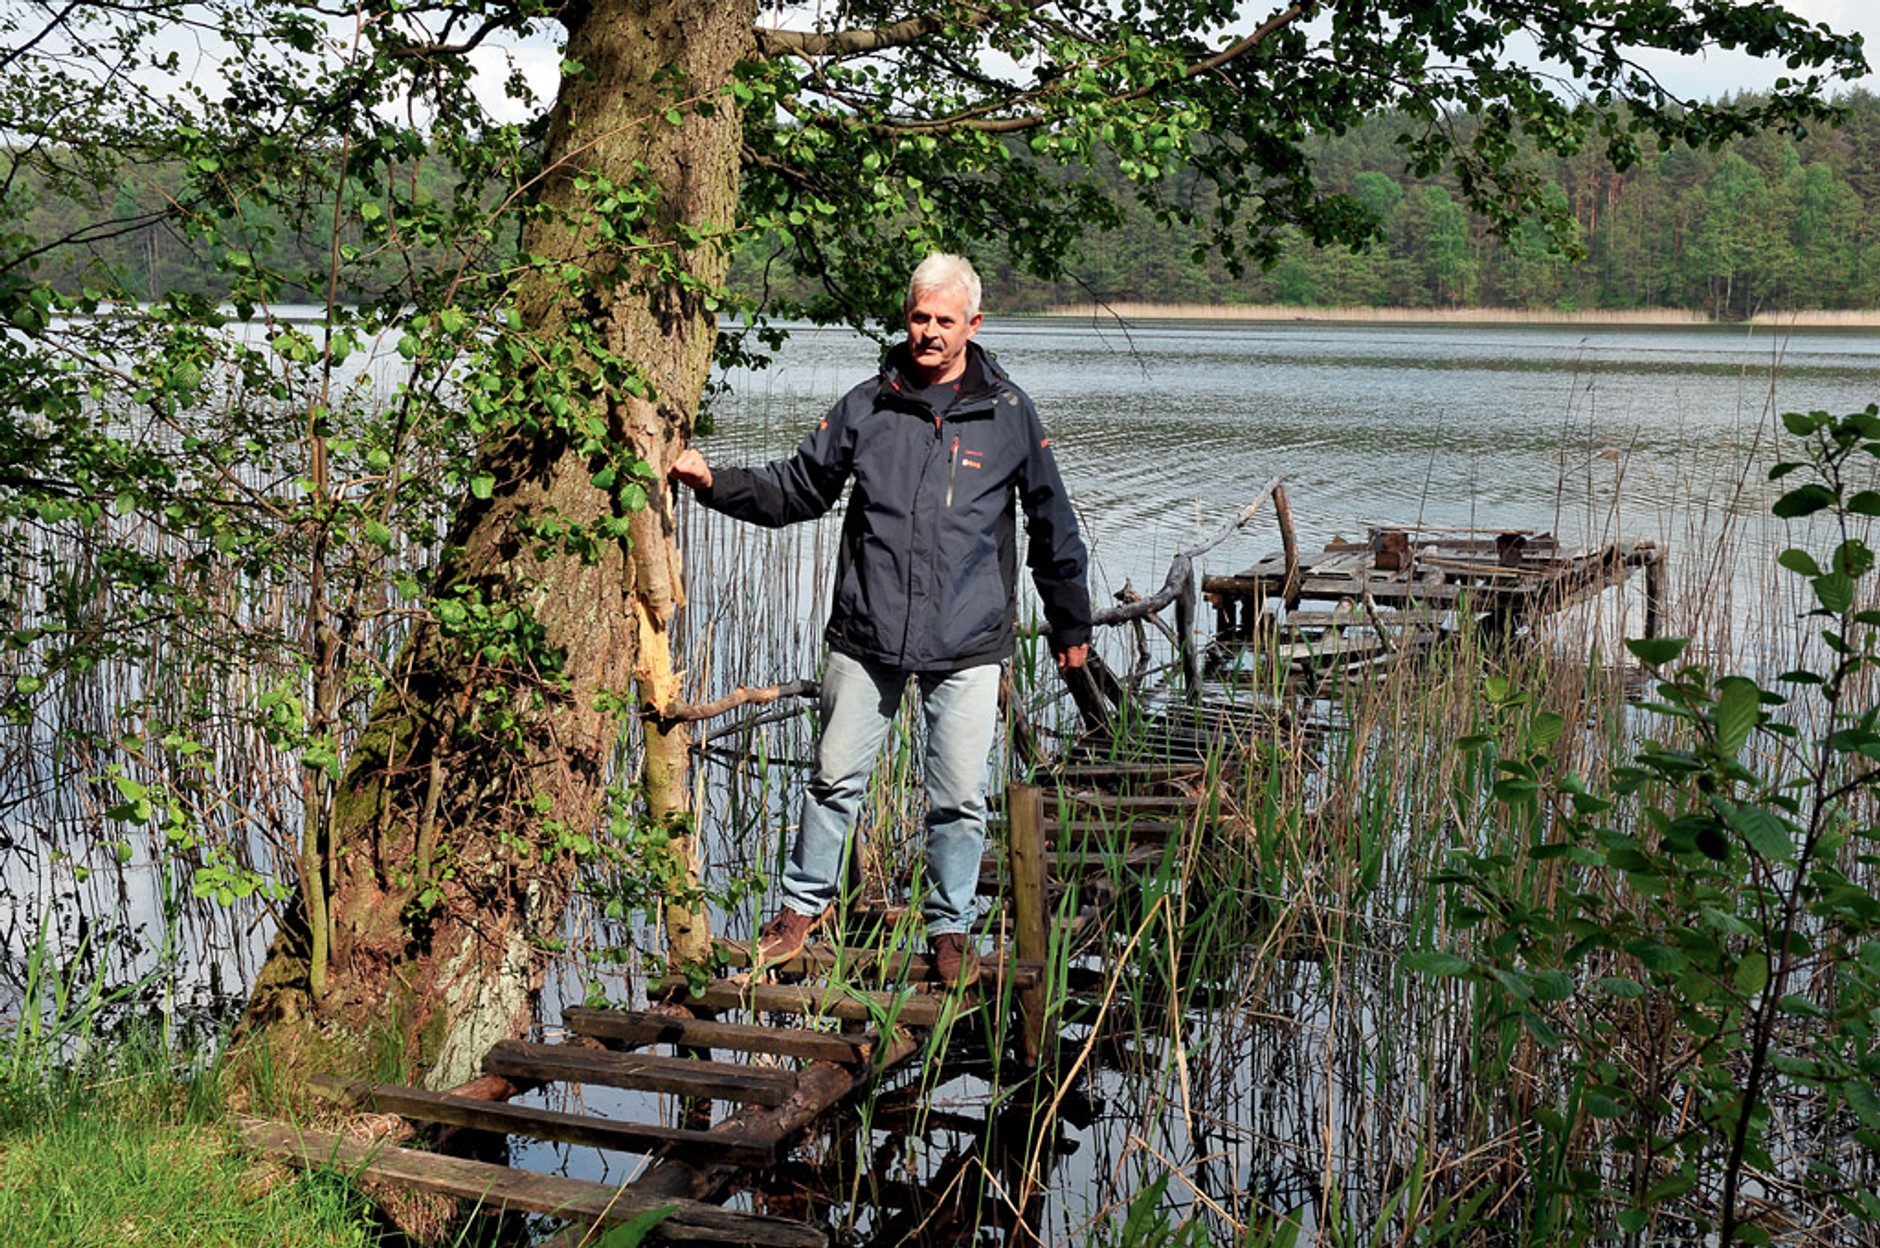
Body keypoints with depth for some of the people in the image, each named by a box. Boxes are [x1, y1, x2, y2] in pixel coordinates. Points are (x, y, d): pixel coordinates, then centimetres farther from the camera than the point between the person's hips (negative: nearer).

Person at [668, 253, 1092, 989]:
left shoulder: (1008, 415, 1)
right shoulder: (866, 407, 4)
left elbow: (1052, 526, 10)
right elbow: (797, 490, 14)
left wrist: (1071, 626, 15)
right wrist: (714, 483, 0)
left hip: (967, 647, -1)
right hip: (866, 635, 1)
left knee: (960, 795, 4)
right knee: (837, 777, 9)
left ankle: (951, 926, 22)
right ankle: (806, 902, 29)